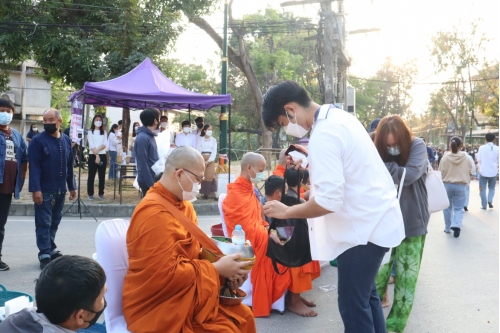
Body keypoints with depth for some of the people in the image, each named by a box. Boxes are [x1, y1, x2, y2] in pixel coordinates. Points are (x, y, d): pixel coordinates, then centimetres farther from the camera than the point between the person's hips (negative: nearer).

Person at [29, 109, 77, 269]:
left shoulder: (66, 140, 8)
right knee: (44, 223, -1)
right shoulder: (38, 140, -9)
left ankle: (51, 248, 28)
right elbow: (34, 166, -14)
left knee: (54, 222, 15)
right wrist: (35, 189, -20)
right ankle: (45, 254, 4)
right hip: (44, 190, -5)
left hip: (60, 190, 5)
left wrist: (72, 186, 12)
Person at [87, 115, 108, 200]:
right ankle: (90, 194, 3)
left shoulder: (104, 132, 12)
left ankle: (101, 193, 10)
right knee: (91, 175, -1)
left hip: (103, 155, 3)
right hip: (92, 155, -3)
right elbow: (91, 145, -6)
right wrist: (96, 155, -14)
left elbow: (105, 144, 1)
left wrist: (97, 150, -15)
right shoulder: (90, 132, 4)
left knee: (102, 176, 4)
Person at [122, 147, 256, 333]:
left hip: (187, 295, 9)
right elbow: (166, 275, -25)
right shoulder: (154, 213, -22)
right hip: (159, 307, -9)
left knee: (243, 316, 0)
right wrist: (217, 269, -17)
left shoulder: (182, 204, 8)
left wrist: (225, 267, -5)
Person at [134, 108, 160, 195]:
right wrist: (150, 183, -21)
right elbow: (143, 164, -20)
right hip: (148, 181, -9)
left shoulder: (150, 136, 11)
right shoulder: (142, 138, -18)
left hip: (153, 178, 9)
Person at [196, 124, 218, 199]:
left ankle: (215, 193, -15)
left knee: (211, 175, -10)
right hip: (202, 159, 0)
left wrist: (209, 160, -9)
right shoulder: (200, 139, 4)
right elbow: (199, 150, 2)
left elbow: (214, 151, 1)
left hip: (210, 159, 0)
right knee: (202, 175, -3)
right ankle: (204, 193, 1)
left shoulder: (213, 139, 6)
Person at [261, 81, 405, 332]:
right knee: (366, 295, 20)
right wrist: (311, 158, 13)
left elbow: (328, 201, -27)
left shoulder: (323, 134, -23)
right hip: (376, 219, 10)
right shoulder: (338, 117, 7)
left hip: (364, 226, -10)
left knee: (353, 305, -1)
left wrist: (286, 212, -13)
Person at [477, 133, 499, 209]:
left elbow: (478, 159, 0)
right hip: (493, 171, 2)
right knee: (491, 187, 18)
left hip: (483, 171, -1)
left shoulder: (482, 147, -7)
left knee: (483, 188, 8)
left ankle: (484, 205, 7)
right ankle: (490, 200, -2)